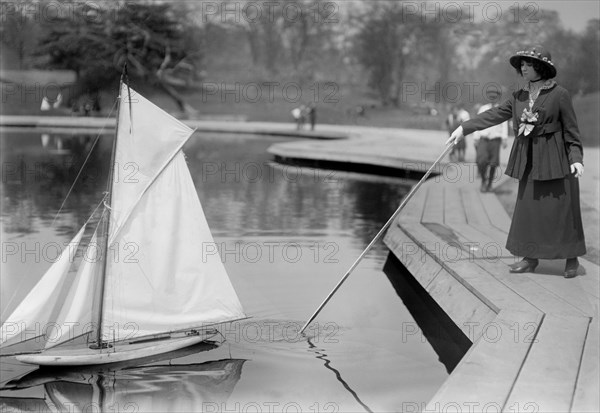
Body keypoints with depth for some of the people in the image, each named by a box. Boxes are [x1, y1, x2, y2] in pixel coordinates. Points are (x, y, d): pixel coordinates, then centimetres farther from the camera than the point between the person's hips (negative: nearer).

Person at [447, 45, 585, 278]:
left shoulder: (559, 94, -8)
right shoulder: (519, 97, 8)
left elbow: (571, 129, -8)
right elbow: (494, 115, 7)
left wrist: (576, 158, -15)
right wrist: (464, 128, 1)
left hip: (555, 159, -6)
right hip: (529, 162, 6)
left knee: (562, 208, 0)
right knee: (528, 208, 7)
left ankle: (572, 259, 13)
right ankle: (530, 258, 16)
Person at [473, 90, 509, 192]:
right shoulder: (483, 108, 10)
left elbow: (504, 126, 0)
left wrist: (504, 139, -10)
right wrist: (475, 138, 9)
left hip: (495, 139, -1)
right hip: (483, 138, 1)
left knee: (493, 164, 1)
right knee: (481, 161, -16)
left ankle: (490, 184, 18)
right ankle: (483, 181, 5)